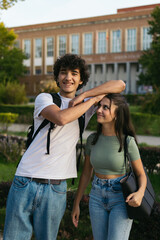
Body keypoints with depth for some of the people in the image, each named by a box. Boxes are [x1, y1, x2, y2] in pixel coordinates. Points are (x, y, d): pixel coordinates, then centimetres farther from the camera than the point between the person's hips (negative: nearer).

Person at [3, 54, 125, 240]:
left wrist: (83, 95, -4)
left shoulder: (86, 105, 13)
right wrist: (92, 100, -8)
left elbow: (120, 85, 5)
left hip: (55, 189, 2)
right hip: (24, 183, -1)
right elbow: (61, 118, -19)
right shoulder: (44, 98, 3)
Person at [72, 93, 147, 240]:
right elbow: (86, 173, 9)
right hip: (97, 199, 4)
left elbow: (141, 174, -5)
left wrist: (140, 193, -27)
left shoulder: (128, 141, -14)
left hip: (121, 199, -4)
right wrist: (76, 203, 12)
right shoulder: (92, 139, -1)